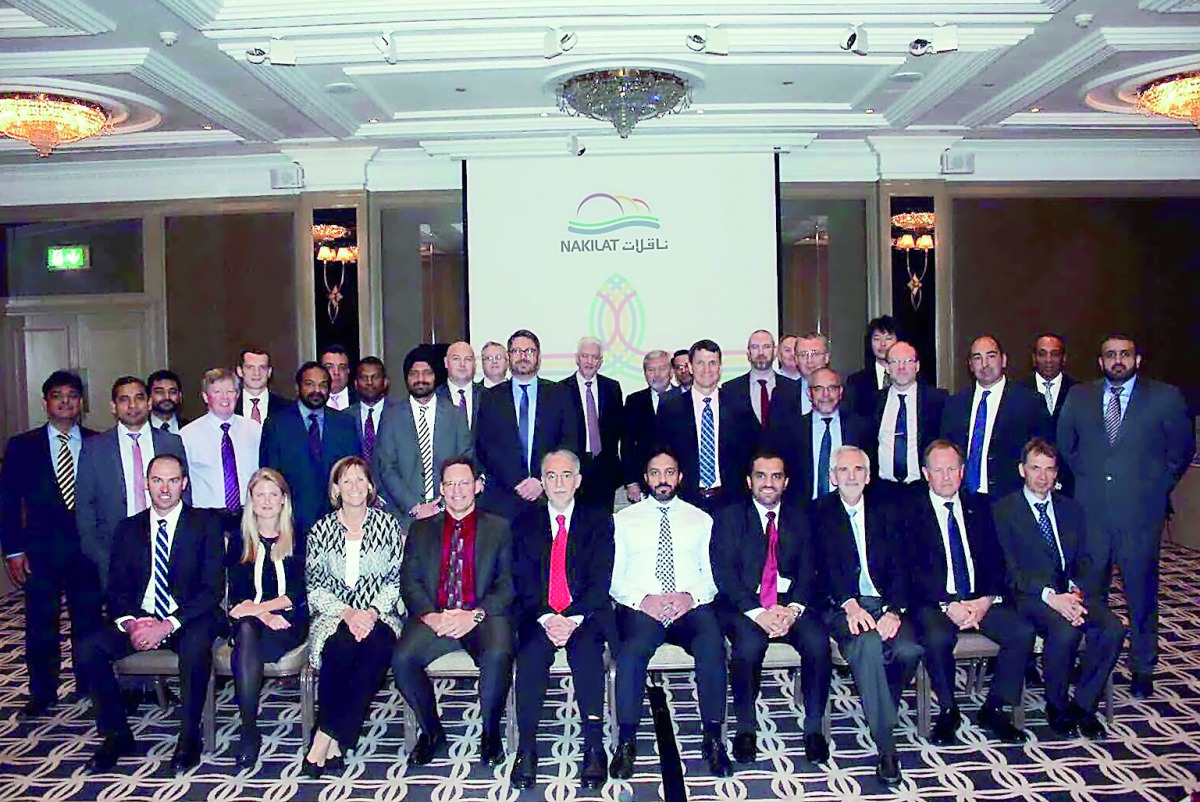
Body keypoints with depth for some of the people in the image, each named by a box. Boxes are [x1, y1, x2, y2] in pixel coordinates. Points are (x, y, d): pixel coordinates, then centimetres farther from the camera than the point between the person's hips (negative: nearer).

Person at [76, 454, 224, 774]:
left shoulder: (205, 524, -1)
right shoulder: (128, 529, 11)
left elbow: (213, 589, -8)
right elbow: (117, 589, 7)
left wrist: (168, 625, -20)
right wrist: (131, 623, -15)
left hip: (187, 619, -4)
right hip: (139, 618, 4)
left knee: (195, 647, -35)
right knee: (88, 650, -21)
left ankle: (189, 737, -13)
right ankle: (117, 734, -1)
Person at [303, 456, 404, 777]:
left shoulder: (388, 525, 8)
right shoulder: (321, 529, 9)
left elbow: (396, 580, 5)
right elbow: (315, 586, 4)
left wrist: (372, 612, -12)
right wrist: (346, 613, -13)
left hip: (378, 615, 0)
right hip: (334, 616, 0)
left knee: (378, 647, -34)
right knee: (339, 648, -35)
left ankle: (325, 739, -28)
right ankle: (335, 746, -26)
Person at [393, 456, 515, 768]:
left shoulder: (499, 528, 12)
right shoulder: (421, 529, 18)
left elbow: (508, 584, 2)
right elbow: (409, 581, 8)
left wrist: (475, 614, -14)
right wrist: (430, 615, -11)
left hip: (483, 616, -2)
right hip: (433, 617, 2)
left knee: (497, 656, -33)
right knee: (402, 659, -26)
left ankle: (490, 733, -5)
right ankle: (432, 731, 2)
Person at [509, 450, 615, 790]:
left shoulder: (598, 521, 10)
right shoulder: (525, 523, 13)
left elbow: (600, 580, 0)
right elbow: (523, 581, 4)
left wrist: (573, 619, -15)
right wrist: (547, 618, -14)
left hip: (585, 615, -1)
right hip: (539, 616, 1)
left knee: (587, 652, -31)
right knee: (531, 654, -29)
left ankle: (594, 747, -25)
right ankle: (526, 749, -20)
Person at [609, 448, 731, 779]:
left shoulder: (701, 519, 19)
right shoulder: (623, 519, 15)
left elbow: (713, 572, 10)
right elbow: (613, 577, 7)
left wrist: (691, 596, -11)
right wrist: (643, 599, -11)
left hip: (691, 606, 1)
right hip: (640, 607, -1)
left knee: (712, 644, -32)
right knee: (632, 649, -34)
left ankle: (712, 738, -19)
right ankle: (626, 742, -20)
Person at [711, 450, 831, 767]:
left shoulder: (799, 518, 15)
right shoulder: (729, 517, 6)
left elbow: (809, 570, 5)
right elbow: (724, 573, -5)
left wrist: (793, 609, -15)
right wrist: (757, 613, -18)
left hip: (791, 602, 2)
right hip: (744, 604, -2)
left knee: (818, 642, -27)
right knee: (749, 645, -32)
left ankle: (814, 728, -9)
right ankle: (746, 729, -10)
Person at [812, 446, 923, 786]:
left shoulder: (885, 511, 14)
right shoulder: (819, 513, 6)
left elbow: (899, 567, 4)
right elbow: (825, 566, -7)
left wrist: (893, 610, -14)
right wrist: (850, 605, -24)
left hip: (884, 603, 3)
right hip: (842, 607, -3)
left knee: (910, 649, -27)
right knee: (867, 643, -34)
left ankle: (880, 705, 4)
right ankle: (886, 747, -24)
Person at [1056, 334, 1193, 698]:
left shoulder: (1165, 397, 0)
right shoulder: (1079, 397, 7)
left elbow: (1182, 448, 8)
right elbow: (1064, 444, 17)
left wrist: (1158, 486, 4)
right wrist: (1084, 478, 10)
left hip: (1140, 512, -2)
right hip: (1090, 512, 2)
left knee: (1142, 593, 8)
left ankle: (1143, 667, 24)